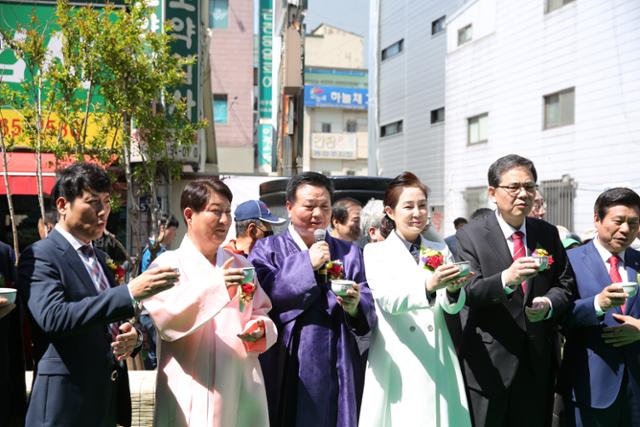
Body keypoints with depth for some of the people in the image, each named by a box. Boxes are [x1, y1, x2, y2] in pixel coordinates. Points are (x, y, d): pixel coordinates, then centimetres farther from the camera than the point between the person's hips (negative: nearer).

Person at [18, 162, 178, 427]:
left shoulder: (99, 257, 14)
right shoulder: (39, 256, -10)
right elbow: (53, 317, -26)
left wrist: (133, 335, -4)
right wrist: (130, 292, -31)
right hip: (66, 405, -7)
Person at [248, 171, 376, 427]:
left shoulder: (349, 253, 11)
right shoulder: (267, 249, 5)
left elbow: (369, 309, 2)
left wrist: (355, 306, -20)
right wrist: (306, 264, -12)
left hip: (335, 373, 2)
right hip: (285, 372, -2)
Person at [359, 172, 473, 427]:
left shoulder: (440, 251, 10)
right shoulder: (376, 252, 0)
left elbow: (453, 306, -1)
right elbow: (390, 300, -16)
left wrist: (453, 289, -24)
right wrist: (428, 286, -33)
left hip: (437, 362, 3)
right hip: (397, 364, -3)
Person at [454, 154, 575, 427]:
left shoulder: (548, 234, 7)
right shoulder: (470, 236, -7)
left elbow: (565, 284, 9)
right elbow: (469, 293, -16)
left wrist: (549, 304, -13)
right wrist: (506, 279, -34)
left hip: (537, 359, 4)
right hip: (490, 361, -4)